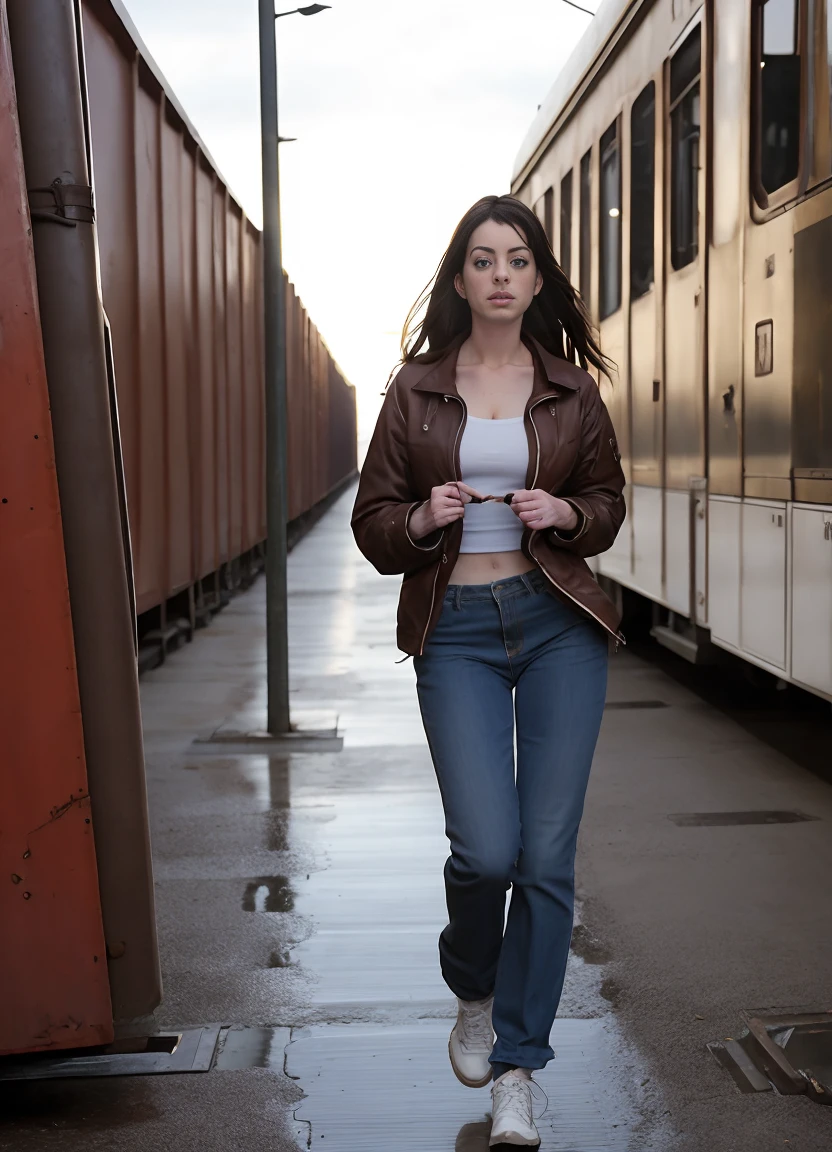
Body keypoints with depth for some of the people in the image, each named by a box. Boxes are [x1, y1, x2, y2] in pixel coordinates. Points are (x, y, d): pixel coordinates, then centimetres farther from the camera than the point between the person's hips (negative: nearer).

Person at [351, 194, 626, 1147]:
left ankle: (514, 1069, 14)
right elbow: (372, 521, 6)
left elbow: (609, 502, 15)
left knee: (548, 856, -1)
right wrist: (423, 520, -15)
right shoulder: (415, 389, 4)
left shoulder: (570, 389, 6)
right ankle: (472, 994, 25)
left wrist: (565, 513, -7)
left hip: (559, 624, 1)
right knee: (485, 848, -11)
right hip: (456, 630, -1)